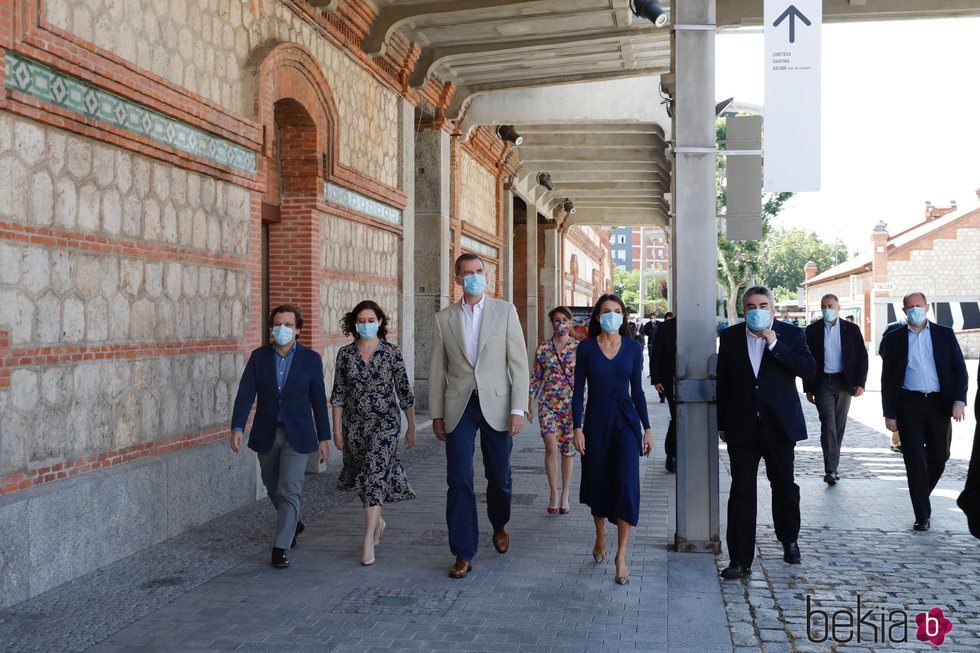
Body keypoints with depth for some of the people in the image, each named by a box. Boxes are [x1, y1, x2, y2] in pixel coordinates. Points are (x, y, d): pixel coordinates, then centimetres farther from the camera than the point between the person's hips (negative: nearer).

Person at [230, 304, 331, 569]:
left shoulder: (311, 359, -4)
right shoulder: (259, 357, 0)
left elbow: (319, 400, -1)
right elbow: (245, 394, -6)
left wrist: (324, 438, -1)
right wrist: (237, 428, -18)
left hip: (297, 435, -3)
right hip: (266, 435, 3)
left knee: (289, 490, -9)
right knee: (273, 488, 16)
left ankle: (280, 547, -1)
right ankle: (294, 522, 43)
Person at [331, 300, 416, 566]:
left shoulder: (392, 353, -5)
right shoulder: (345, 354, 1)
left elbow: (404, 393, 0)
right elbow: (338, 394, 4)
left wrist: (411, 428, 2)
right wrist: (337, 429, 1)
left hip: (385, 423, -3)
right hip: (355, 425, 4)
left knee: (374, 476, -14)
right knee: (363, 477, 15)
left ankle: (368, 541, -12)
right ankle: (378, 520, 41)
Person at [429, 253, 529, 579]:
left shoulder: (505, 311, 2)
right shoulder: (444, 319, 6)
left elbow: (518, 362, -1)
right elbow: (438, 370, 8)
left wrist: (518, 409, -7)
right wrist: (437, 414, 6)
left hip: (496, 405, 0)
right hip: (459, 407, 1)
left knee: (499, 477, 10)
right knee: (459, 481, -2)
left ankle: (500, 526, 39)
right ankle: (464, 553, 7)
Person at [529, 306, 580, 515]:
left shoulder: (579, 348, 2)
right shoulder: (543, 348, 3)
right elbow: (536, 377, 8)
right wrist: (531, 402, 4)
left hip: (572, 404, 0)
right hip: (548, 404, 0)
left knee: (568, 450, 6)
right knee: (551, 447, -13)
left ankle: (565, 496, 18)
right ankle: (554, 494, 1)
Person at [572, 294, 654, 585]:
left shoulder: (633, 347, 2)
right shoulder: (586, 347, -2)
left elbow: (637, 389, 6)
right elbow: (578, 390, 0)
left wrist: (647, 428, 3)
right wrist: (577, 427, -6)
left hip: (626, 419, 0)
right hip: (596, 419, 0)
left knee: (626, 484, -10)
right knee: (598, 482, 11)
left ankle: (621, 556, -6)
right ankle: (600, 537, 36)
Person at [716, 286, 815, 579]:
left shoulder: (791, 334, -1)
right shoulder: (730, 337, 3)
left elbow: (809, 370, -14)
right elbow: (723, 382, 6)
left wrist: (774, 344, -20)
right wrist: (722, 424, 6)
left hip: (779, 424, 0)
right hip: (742, 428, 0)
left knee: (784, 486, 15)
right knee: (741, 492, 0)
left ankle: (789, 541, 39)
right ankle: (740, 560, 3)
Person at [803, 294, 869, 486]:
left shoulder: (852, 329, 5)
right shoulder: (812, 330, 3)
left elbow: (862, 357, 5)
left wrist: (860, 382, -6)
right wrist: (808, 388, 2)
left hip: (844, 383, 2)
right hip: (823, 383, -2)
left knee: (839, 426, 8)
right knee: (828, 424, -13)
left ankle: (832, 468, 18)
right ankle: (830, 470, -16)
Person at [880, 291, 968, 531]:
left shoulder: (945, 334, 7)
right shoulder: (894, 339, 5)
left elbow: (959, 369, 5)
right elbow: (887, 378, 5)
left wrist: (959, 399, -10)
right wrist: (889, 413, 0)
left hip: (939, 403, 1)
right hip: (909, 404, -1)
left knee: (939, 456, 7)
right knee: (915, 460, -2)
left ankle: (921, 496, 34)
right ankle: (922, 515, 5)